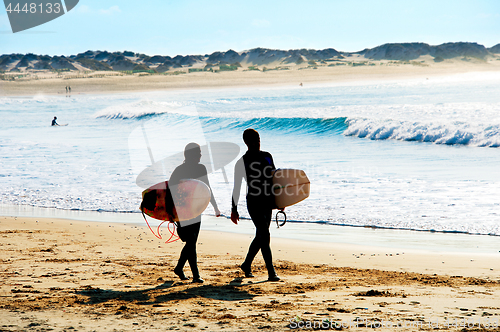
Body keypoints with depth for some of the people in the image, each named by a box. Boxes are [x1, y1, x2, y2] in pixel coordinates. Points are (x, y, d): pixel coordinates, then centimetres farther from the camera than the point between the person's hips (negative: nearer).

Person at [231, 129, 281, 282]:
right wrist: (234, 209, -1)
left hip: (268, 201, 6)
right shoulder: (242, 162, -3)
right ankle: (271, 272, -12)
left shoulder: (267, 156, 11)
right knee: (265, 236, -13)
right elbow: (236, 188, 0)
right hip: (253, 202, -6)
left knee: (261, 236, 13)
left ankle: (247, 265, 32)